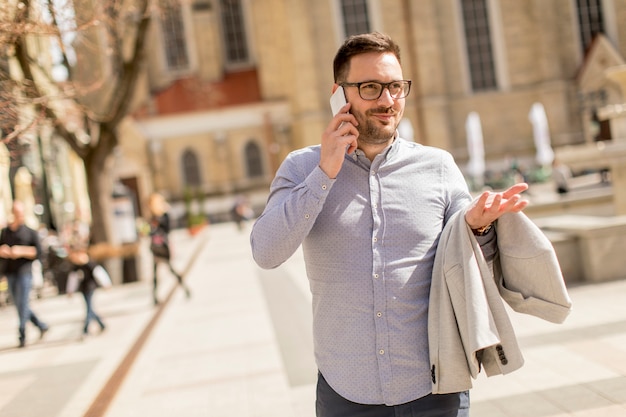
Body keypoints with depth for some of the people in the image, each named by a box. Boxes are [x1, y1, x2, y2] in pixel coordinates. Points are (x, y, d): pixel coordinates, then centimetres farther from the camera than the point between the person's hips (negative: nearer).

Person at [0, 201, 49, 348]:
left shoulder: (31, 233, 3)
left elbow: (38, 252, -3)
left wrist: (21, 251, -17)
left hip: (24, 271, -4)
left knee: (23, 304, -8)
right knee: (19, 305, 8)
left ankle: (22, 336, -2)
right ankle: (42, 326, 22)